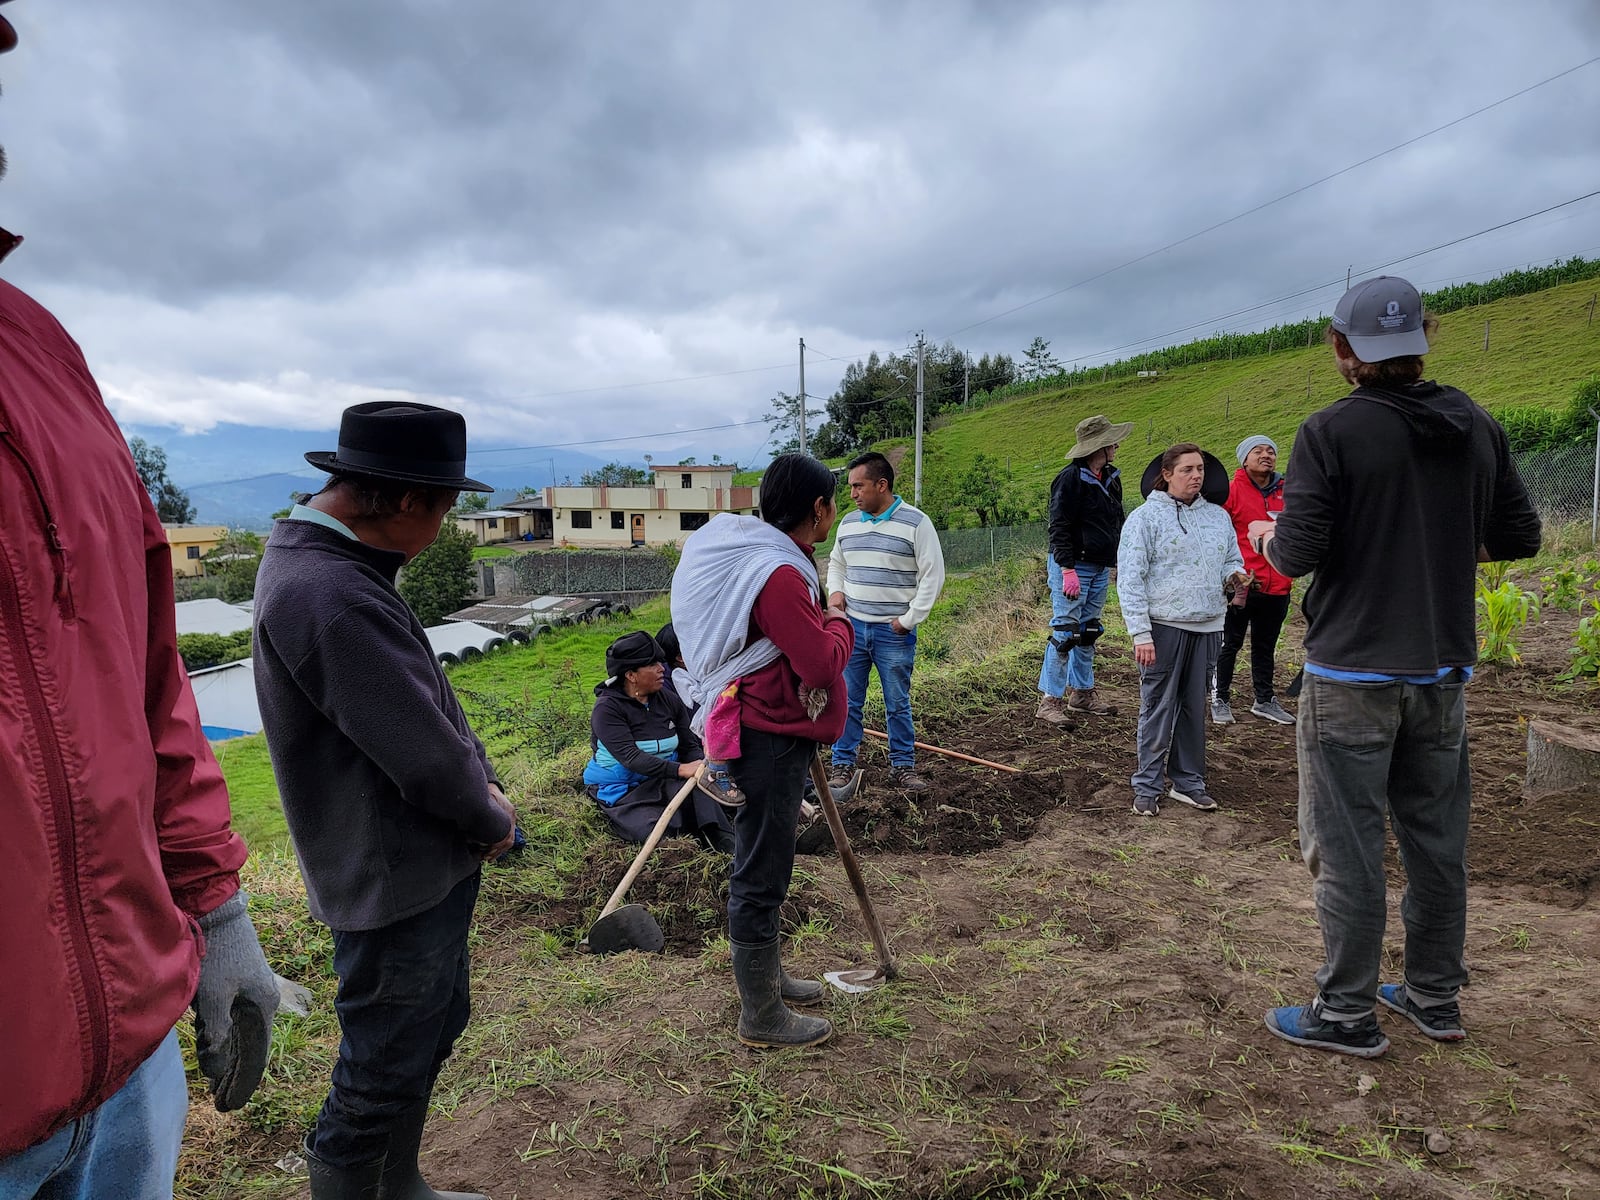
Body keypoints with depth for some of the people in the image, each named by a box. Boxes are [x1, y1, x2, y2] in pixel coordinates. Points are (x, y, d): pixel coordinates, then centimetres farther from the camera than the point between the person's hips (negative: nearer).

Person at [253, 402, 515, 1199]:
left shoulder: (320, 559, 4)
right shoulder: (333, 597, -30)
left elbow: (424, 706, 9)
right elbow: (424, 754, -26)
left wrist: (478, 784, 0)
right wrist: (492, 822, -8)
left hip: (424, 864, 11)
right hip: (394, 885, -11)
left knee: (438, 1023, 26)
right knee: (380, 1080, 8)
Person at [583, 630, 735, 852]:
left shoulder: (669, 700, 2)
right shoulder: (607, 708, -15)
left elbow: (690, 746, 3)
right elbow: (630, 757, -27)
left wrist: (699, 767, -23)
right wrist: (680, 769, -38)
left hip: (662, 783, 4)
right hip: (622, 792, -4)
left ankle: (725, 844, -30)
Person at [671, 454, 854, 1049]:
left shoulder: (765, 559, 10)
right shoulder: (778, 574, -24)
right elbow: (822, 662, -25)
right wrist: (840, 623, -8)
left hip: (772, 733, 11)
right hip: (768, 739, -11)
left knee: (765, 865, 23)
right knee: (760, 875, 2)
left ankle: (766, 975, 41)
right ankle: (761, 1015, 17)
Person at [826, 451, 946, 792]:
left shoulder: (915, 522, -7)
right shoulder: (848, 523, 8)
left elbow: (933, 575, -7)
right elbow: (836, 564, 24)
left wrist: (910, 620, -10)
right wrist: (835, 591, 4)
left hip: (894, 632, -4)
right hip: (852, 626, 4)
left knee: (898, 704, 7)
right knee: (847, 702, 6)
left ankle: (902, 766, 21)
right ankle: (843, 765, 18)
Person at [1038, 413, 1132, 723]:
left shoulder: (1111, 478, 12)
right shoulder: (1071, 478, -14)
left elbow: (1117, 523, 22)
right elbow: (1059, 528, -17)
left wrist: (1122, 561, 17)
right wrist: (1068, 569, -22)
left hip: (1100, 569, 9)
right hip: (1072, 566, -8)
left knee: (1088, 633, 14)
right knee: (1065, 632, -8)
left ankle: (1082, 693, 25)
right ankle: (1050, 701, -2)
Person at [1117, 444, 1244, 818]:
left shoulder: (1218, 516, 14)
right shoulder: (1146, 517, -4)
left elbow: (1232, 560, 23)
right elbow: (1130, 579, -8)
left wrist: (1235, 575, -3)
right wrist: (1140, 634, -15)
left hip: (1207, 627, 5)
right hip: (1162, 627, -5)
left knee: (1194, 708, 11)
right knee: (1157, 709, -1)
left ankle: (1188, 781, 23)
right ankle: (1147, 786, 9)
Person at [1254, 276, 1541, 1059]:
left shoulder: (1331, 432, -14)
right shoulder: (1477, 428, 4)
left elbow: (1297, 557, -17)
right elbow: (1518, 537, 9)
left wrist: (1267, 535, 4)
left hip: (1352, 671, -6)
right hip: (1444, 668, 6)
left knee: (1346, 845, 2)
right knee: (1436, 836, 16)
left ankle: (1348, 1015, 12)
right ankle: (1435, 998, 29)